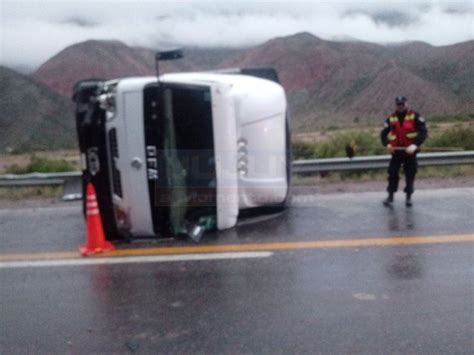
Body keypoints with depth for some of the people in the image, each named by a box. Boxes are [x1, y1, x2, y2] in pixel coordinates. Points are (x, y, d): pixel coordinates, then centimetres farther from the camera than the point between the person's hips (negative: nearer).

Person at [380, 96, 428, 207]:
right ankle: (390, 196, 11)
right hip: (396, 151, 2)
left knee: (410, 174, 5)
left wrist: (415, 145, -25)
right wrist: (387, 144, -15)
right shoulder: (391, 119, 3)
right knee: (392, 173, 0)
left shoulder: (415, 116, -6)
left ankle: (409, 197, 18)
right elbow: (383, 133, 4)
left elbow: (423, 132, -12)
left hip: (410, 151, -2)